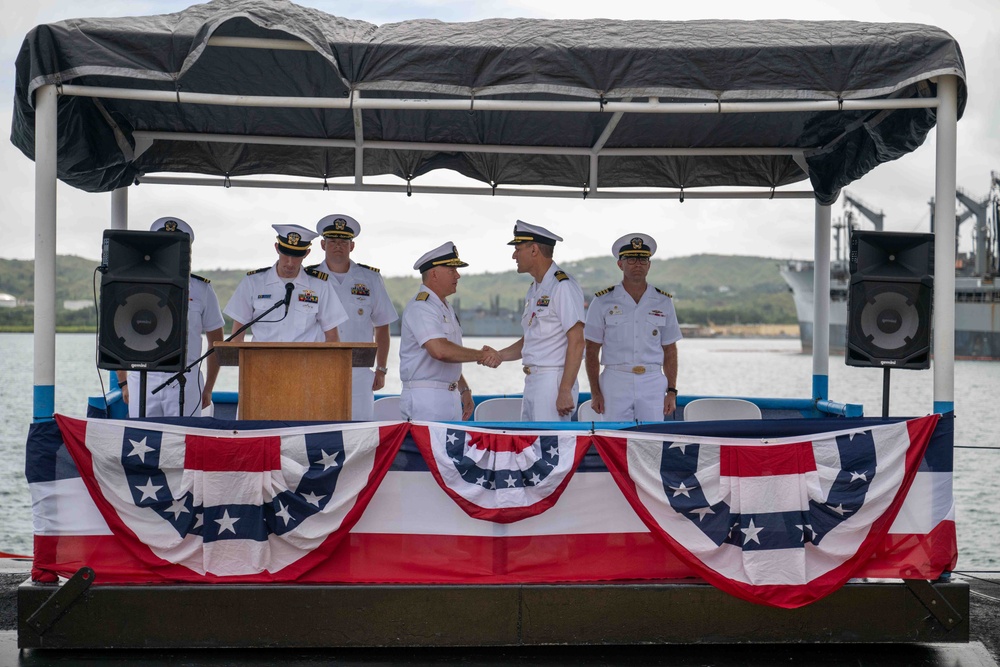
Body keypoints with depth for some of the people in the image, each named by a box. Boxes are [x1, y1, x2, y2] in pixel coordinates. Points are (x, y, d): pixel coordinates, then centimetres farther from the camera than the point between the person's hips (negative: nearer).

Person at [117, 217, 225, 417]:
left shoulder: (201, 290, 8)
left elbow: (216, 342, 12)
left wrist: (208, 389, 8)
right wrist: (123, 383, 7)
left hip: (185, 382, -1)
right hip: (142, 380, 1)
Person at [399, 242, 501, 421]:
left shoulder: (446, 308, 19)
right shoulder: (420, 307, -13)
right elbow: (440, 350, -27)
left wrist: (464, 390, 19)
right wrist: (481, 356, -19)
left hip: (451, 397, 9)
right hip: (426, 397, -9)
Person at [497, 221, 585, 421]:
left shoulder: (563, 286, -12)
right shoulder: (534, 290, 18)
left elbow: (576, 342, -18)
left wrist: (565, 391, -22)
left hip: (554, 381, -9)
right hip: (532, 382, 9)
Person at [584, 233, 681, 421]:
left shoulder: (663, 302, 10)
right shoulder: (603, 301, 4)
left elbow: (670, 351, 13)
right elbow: (592, 351, 4)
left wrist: (671, 391, 5)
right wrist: (595, 392, -3)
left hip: (653, 383, 2)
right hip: (615, 382, -1)